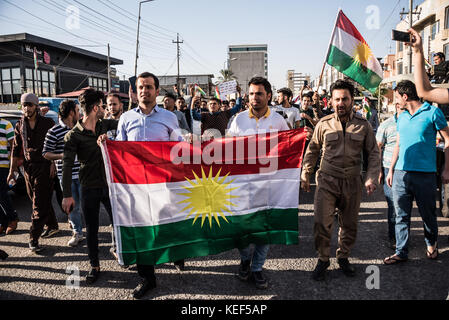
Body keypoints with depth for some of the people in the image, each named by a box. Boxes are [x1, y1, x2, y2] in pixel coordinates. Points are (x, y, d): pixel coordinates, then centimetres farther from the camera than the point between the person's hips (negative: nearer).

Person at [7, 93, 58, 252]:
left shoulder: (48, 123, -2)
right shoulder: (20, 125, 10)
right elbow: (16, 149, 11)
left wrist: (54, 163, -10)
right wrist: (12, 170, 9)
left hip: (44, 166, -5)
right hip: (28, 167, 5)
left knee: (40, 203, -6)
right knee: (38, 200, 13)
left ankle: (34, 238, -3)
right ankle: (52, 226, 31)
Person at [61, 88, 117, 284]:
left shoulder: (104, 125, 2)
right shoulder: (73, 136, -11)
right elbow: (67, 166, -14)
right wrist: (67, 194, -18)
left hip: (109, 184, 3)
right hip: (89, 189, -3)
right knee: (91, 229, 10)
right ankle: (94, 266, 26)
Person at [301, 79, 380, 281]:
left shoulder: (363, 125, 3)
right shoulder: (323, 124, 0)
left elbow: (373, 153, 8)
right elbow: (312, 151, 9)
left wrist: (371, 178, -3)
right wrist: (305, 175, 7)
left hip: (352, 182, 2)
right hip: (327, 181, -1)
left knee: (349, 224, 12)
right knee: (322, 223, -6)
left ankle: (343, 257, 33)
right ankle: (323, 260, 14)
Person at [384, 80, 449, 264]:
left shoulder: (432, 112, -3)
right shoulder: (401, 117, 13)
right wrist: (391, 170, 16)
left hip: (425, 173, -4)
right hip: (401, 173, 4)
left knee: (428, 214, 10)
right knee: (402, 215, 5)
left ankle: (431, 245, 35)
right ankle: (401, 252, 13)